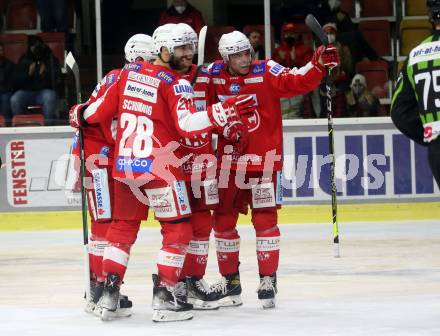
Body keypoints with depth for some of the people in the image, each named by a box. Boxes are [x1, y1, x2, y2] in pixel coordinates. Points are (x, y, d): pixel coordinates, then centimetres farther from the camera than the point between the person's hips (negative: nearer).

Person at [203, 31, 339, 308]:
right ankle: (230, 281, 21)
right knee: (223, 220, 9)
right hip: (228, 159, 4)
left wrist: (319, 64, -36)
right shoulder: (214, 75, -1)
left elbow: (298, 82, -22)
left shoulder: (266, 72, -10)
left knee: (265, 220, -4)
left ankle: (268, 280, 4)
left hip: (264, 159, -4)